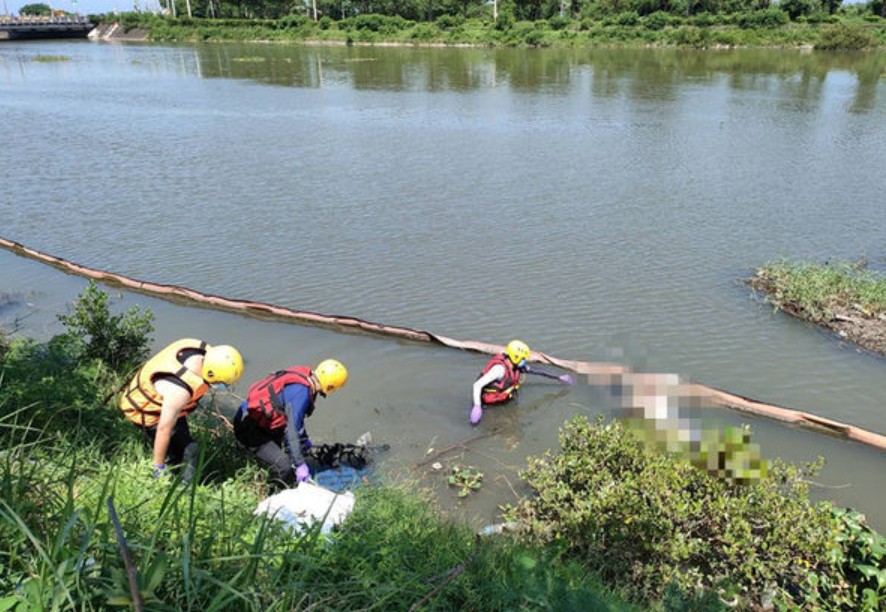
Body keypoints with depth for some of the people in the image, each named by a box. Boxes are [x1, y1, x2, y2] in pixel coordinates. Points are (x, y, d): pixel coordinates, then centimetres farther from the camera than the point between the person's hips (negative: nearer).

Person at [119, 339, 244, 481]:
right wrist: (159, 467, -17)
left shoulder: (206, 350, -24)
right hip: (145, 410, -8)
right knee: (187, 451, -11)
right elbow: (164, 429, -31)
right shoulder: (180, 391, -43)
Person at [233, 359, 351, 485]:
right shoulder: (301, 391, -28)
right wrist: (300, 464, -23)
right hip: (248, 429, -10)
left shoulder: (305, 376, 1)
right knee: (284, 467, -17)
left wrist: (304, 439, 29)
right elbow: (292, 429, -27)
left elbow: (296, 417, 18)